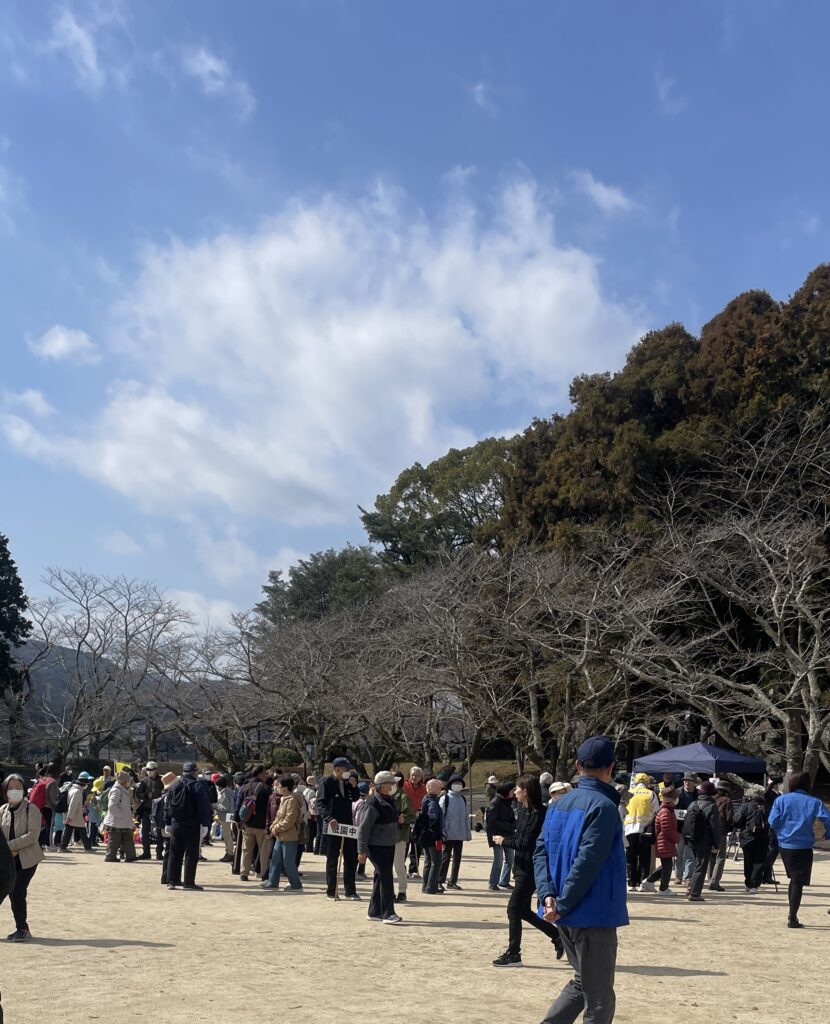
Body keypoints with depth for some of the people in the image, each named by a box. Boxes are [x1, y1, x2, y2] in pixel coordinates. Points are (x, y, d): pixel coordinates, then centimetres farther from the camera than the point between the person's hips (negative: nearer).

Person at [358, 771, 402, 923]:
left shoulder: (391, 800, 8)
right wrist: (362, 851, -19)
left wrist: (399, 818, 2)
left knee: (381, 878, 13)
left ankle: (374, 912, 21)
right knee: (386, 878, -10)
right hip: (376, 847, -9)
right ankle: (388, 913, -6)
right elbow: (364, 828, -18)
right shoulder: (373, 804, -18)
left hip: (389, 845, 9)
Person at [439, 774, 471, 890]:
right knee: (446, 857, -1)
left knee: (457, 858, 8)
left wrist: (468, 832, 11)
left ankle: (453, 881, 17)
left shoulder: (463, 799, 11)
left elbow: (466, 816, 15)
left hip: (460, 834, 5)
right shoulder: (445, 798, -5)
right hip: (449, 834, -5)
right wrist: (441, 832, -12)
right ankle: (440, 881, 6)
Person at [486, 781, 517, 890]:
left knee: (509, 859, 10)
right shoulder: (495, 802, -14)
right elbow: (492, 821, -18)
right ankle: (493, 883, 7)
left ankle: (504, 882, 23)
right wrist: (510, 826, -20)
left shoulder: (508, 802, 11)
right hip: (497, 835, -8)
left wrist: (514, 825, -7)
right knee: (498, 860, -6)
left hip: (508, 835, 8)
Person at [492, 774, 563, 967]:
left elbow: (527, 843, -21)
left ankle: (513, 954, 6)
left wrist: (505, 841, -11)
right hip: (523, 869, 10)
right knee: (523, 910, 15)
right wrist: (504, 839, -2)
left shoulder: (538, 815, -19)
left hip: (531, 871, -10)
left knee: (514, 909, -4)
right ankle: (558, 937, 26)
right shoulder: (523, 810, 9)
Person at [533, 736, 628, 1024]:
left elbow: (541, 852, 3)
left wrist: (548, 894, -7)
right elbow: (588, 863, -22)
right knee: (599, 1000, 3)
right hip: (593, 915, -8)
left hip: (567, 916, 8)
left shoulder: (559, 804, 8)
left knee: (582, 982, 23)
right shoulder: (603, 807, -15)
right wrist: (563, 905, -17)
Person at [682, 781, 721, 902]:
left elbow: (686, 823, 12)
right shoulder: (711, 807, -11)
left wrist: (686, 839, 18)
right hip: (704, 843, -6)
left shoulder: (692, 805, 8)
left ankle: (692, 888, 18)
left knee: (698, 864, 21)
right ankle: (694, 894, -2)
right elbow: (715, 827, -14)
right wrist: (716, 845, -10)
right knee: (700, 867, -1)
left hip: (691, 841, 6)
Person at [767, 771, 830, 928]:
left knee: (794, 879, 21)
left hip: (785, 845, 3)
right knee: (798, 882, 2)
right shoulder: (814, 802, -3)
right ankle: (792, 919, -1)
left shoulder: (781, 800, 1)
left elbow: (772, 822, -4)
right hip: (804, 847, -3)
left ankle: (792, 914, 17)